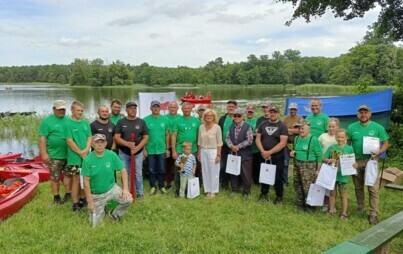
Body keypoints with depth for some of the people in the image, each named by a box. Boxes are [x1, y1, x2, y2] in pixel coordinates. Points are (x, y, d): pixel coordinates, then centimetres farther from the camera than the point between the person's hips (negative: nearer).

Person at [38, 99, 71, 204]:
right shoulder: (47, 121, -6)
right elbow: (42, 138, -10)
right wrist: (44, 154, -16)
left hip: (69, 154, 4)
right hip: (54, 155, -4)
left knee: (69, 174, 12)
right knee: (55, 177, 6)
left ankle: (68, 194, 25)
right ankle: (56, 197, 19)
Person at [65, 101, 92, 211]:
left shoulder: (85, 123, 7)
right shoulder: (68, 123, -10)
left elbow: (89, 137, 6)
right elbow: (69, 141, -13)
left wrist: (86, 150, -10)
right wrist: (81, 153, -12)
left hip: (86, 156, 5)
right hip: (74, 157, -5)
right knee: (76, 180, -2)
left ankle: (82, 199, 29)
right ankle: (75, 204, 6)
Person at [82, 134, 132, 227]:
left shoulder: (112, 155, -11)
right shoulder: (87, 160, -15)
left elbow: (123, 170, -7)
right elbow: (86, 181, -12)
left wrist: (125, 188, -18)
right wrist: (90, 201, -14)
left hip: (112, 189, 1)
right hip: (96, 194, -1)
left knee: (128, 199, -23)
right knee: (95, 223, 0)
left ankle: (114, 214, 7)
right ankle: (101, 211, 35)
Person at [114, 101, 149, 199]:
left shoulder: (141, 122, 2)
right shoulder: (121, 122, 1)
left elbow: (146, 137, -1)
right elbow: (116, 137, -5)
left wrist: (138, 147, -16)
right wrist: (127, 144, -21)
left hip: (138, 152, 0)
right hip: (123, 153, 0)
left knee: (138, 174, 5)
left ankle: (139, 193, 16)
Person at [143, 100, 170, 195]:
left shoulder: (165, 120, 2)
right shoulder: (146, 120, -4)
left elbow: (167, 135, 6)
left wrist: (167, 148, 5)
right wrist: (144, 149, -5)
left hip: (162, 149, 1)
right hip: (150, 150, -1)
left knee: (161, 169, 11)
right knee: (152, 170, 9)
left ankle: (162, 186, 25)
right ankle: (153, 187, 22)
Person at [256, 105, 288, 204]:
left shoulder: (282, 126, -7)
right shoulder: (263, 124, 5)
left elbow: (283, 143, -15)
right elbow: (258, 139, 4)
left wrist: (269, 152, -18)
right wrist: (263, 151, -11)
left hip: (277, 157, -3)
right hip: (264, 156, 4)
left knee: (278, 178, 3)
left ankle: (279, 197, 19)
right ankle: (264, 194, 29)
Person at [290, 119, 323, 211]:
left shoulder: (313, 139, -9)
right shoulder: (296, 139, 10)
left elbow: (319, 155, -8)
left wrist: (318, 169, -10)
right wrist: (292, 154, 2)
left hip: (309, 166, -6)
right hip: (297, 165, 7)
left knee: (308, 187, -7)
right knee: (297, 185, 12)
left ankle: (310, 206, 8)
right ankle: (299, 204, 26)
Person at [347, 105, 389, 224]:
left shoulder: (378, 127, -2)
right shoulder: (351, 127, 1)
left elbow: (386, 143, 1)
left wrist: (379, 152, -17)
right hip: (356, 161, 2)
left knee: (373, 188, -6)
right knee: (358, 187, 14)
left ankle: (374, 214, -1)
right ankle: (361, 208, 31)